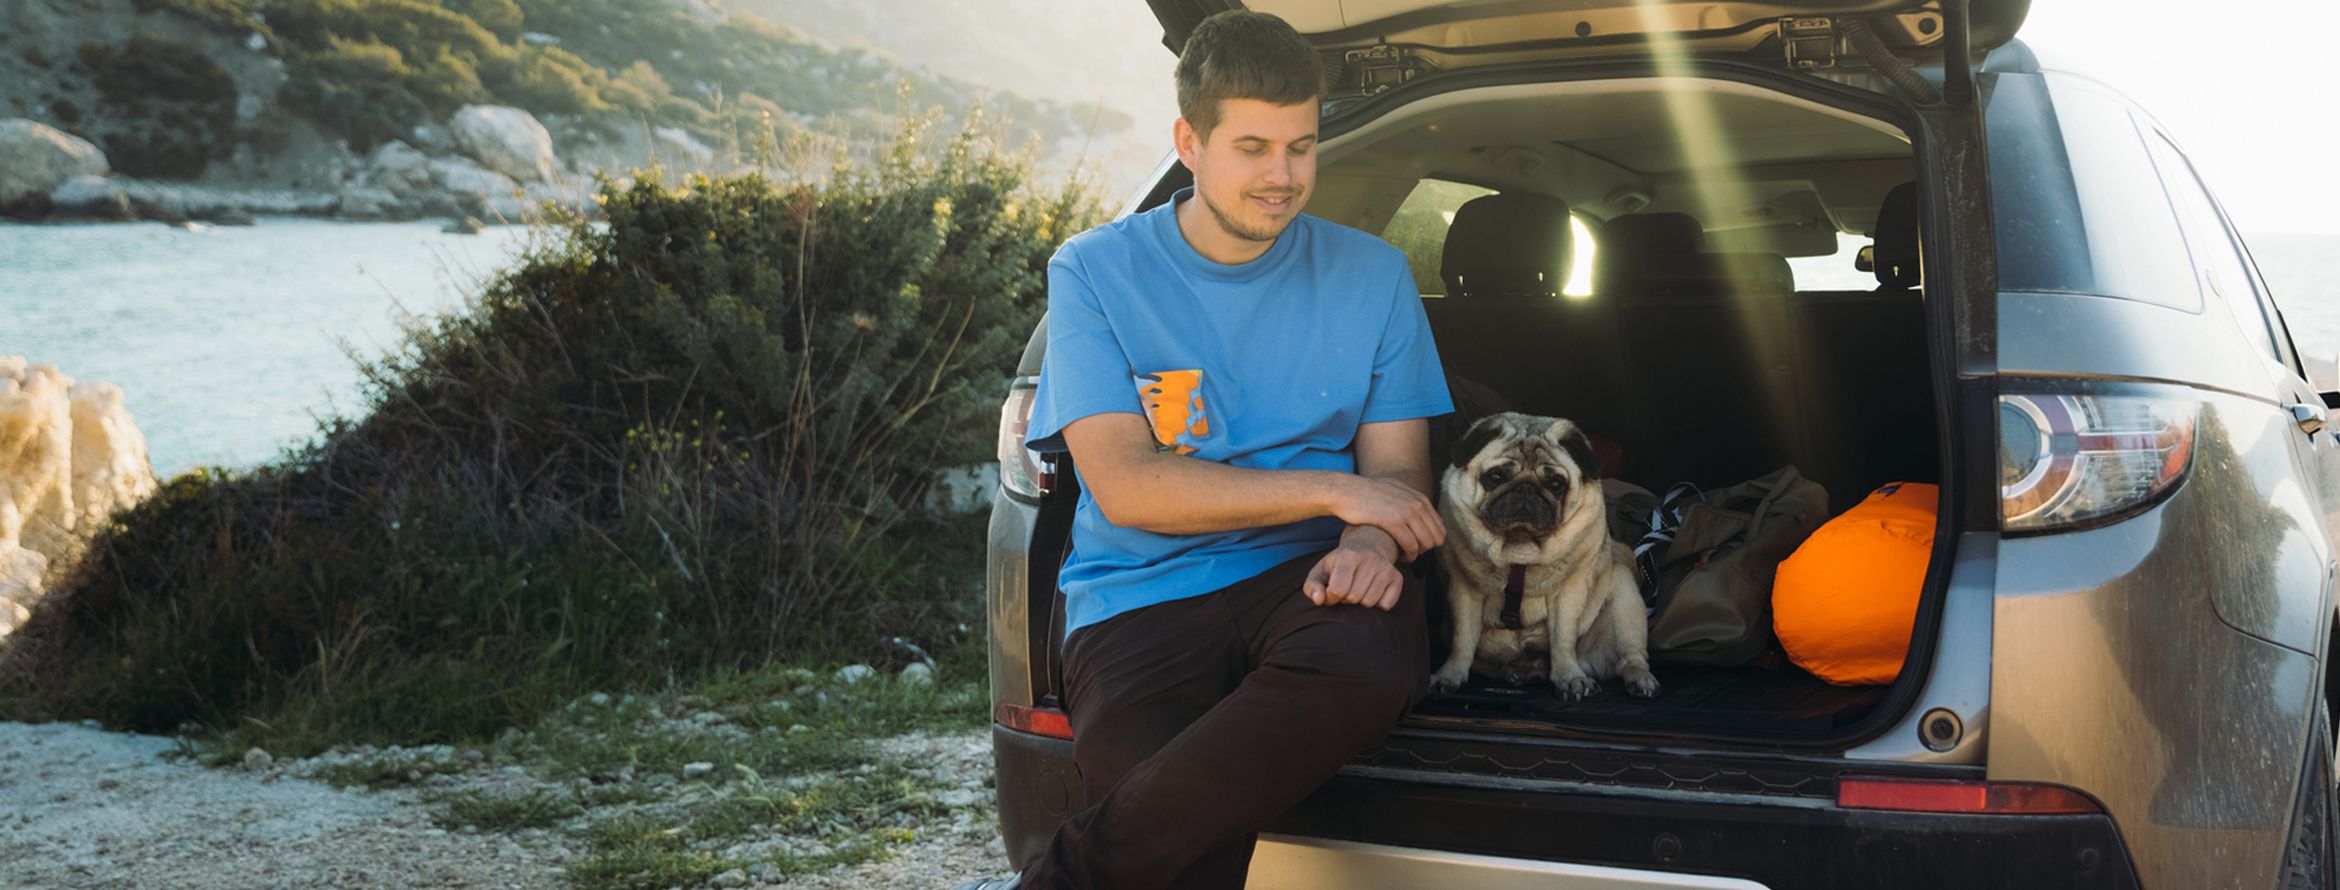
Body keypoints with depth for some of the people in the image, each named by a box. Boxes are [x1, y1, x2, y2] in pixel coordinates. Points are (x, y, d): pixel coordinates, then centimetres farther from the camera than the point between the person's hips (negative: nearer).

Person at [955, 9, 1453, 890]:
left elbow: (1395, 468, 9)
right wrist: (1334, 492, -10)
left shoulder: (1370, 274, 11)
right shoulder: (1095, 273, 3)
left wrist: (1367, 544, -16)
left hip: (1302, 582, 4)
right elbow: (1125, 487, -6)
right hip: (1139, 600, -3)